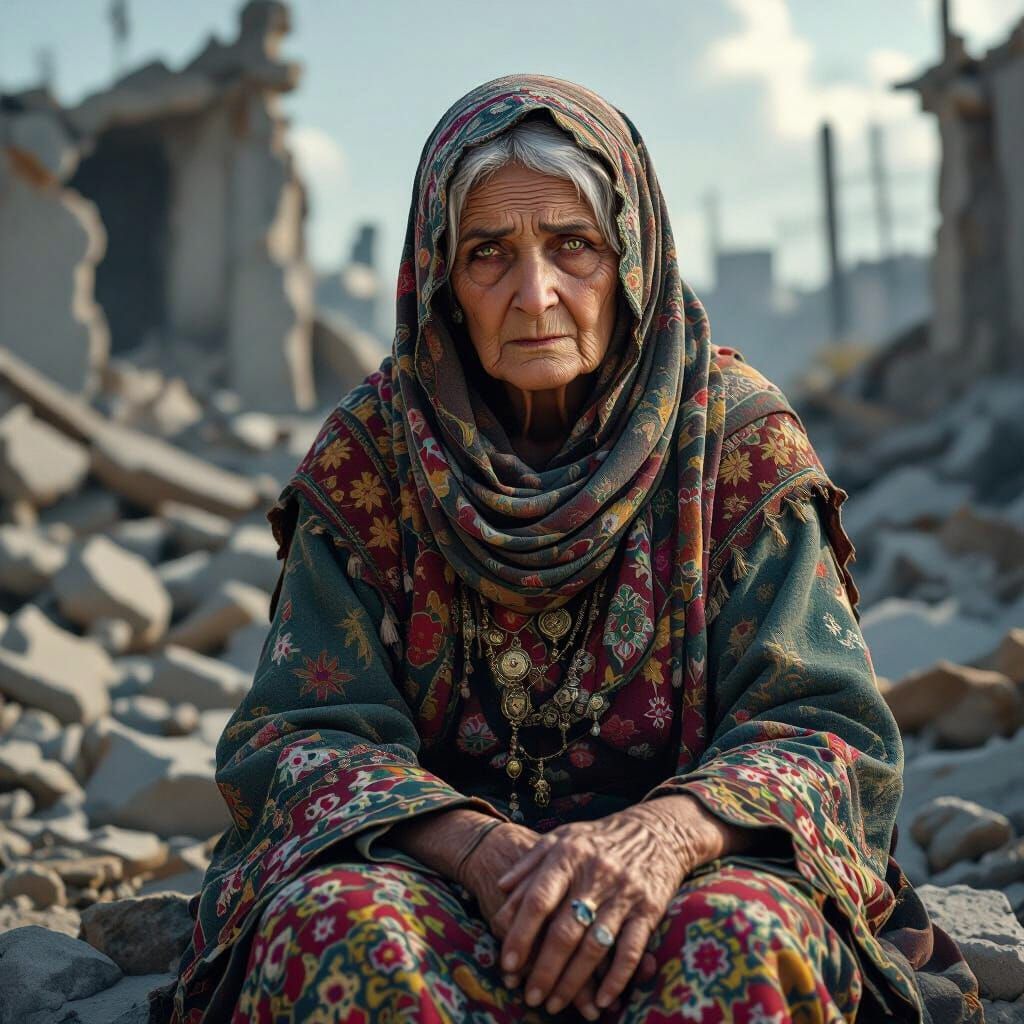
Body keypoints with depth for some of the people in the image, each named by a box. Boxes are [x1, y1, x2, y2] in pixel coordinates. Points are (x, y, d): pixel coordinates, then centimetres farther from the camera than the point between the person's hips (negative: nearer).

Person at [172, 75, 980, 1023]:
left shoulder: (738, 436, -1)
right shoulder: (371, 448, 0)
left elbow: (829, 729, -7)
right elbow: (299, 733, -5)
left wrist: (671, 830, -29)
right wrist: (477, 848, -26)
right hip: (440, 879, 1)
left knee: (746, 938, -35)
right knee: (338, 925, -32)